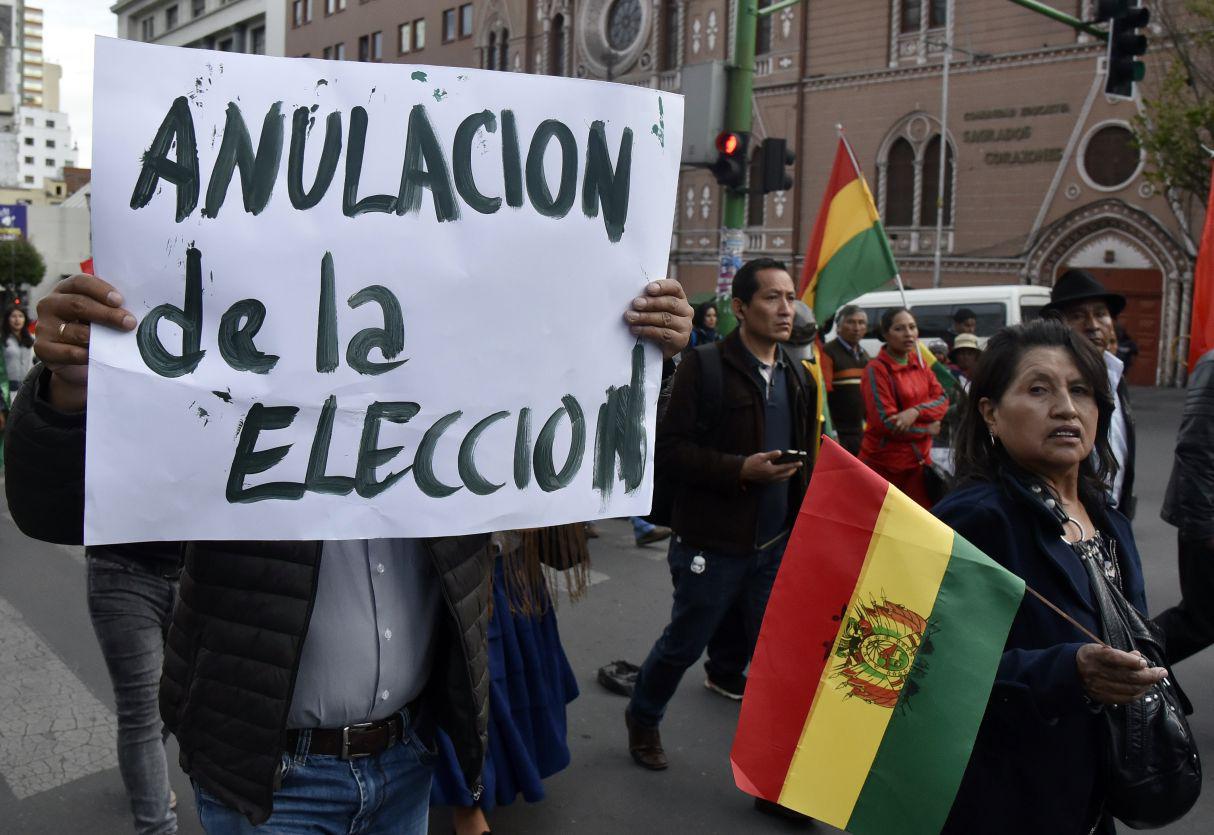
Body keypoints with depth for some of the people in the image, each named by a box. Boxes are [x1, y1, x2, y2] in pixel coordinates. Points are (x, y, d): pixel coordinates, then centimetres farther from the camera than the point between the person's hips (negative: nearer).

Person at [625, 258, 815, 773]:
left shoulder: (795, 375, 9)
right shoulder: (705, 367, -12)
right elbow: (669, 447, -15)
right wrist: (740, 470, -24)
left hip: (777, 544, 5)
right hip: (714, 543, -5)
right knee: (683, 646, 13)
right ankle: (643, 719, 40)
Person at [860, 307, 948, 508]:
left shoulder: (919, 363, 9)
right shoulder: (876, 370, -11)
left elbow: (943, 400, 1)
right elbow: (887, 423, -16)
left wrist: (916, 412, -17)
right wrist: (929, 429, -7)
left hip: (920, 461, 6)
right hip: (884, 465, -6)